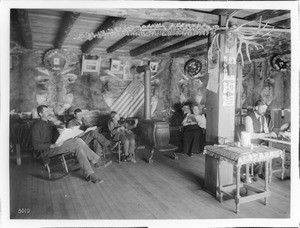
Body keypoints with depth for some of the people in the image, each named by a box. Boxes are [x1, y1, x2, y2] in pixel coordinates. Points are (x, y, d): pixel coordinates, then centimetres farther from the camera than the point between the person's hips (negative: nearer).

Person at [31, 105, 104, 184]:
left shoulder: (51, 123, 21)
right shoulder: (36, 126, -5)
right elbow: (36, 145, -12)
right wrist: (53, 145, -24)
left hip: (56, 145, 8)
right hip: (46, 151, -8)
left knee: (78, 147, -21)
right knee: (78, 141, -26)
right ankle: (95, 159, -16)